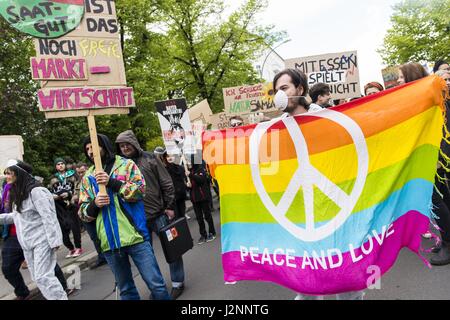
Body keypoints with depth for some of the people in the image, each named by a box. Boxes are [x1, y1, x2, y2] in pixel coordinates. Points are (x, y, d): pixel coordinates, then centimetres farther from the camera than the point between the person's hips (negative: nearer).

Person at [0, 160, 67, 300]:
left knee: (43, 277, -11)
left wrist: (53, 241, -23)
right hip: (27, 243, 9)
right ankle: (55, 296, 24)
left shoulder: (36, 191, -16)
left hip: (42, 241, -9)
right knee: (37, 277, 12)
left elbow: (48, 217, -20)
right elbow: (17, 216, 20)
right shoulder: (16, 193, 12)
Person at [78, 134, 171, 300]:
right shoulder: (87, 178, 13)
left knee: (156, 284, 1)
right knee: (125, 289, 15)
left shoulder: (126, 164, 4)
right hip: (109, 242, 4)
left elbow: (140, 190, -8)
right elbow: (83, 213, 11)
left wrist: (112, 182, -16)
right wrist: (94, 204, -11)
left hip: (135, 236, -3)